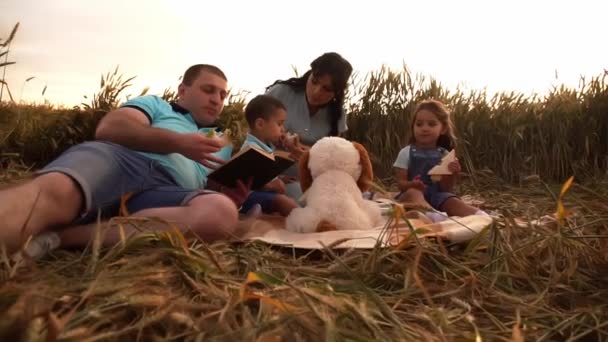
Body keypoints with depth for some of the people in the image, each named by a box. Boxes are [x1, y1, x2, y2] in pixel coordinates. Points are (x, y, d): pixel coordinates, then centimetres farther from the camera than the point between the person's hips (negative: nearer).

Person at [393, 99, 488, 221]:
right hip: (413, 194, -3)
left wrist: (453, 175, -17)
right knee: (412, 193, -37)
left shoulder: (444, 155, 9)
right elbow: (400, 183, -3)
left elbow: (446, 189, 4)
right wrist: (412, 185, -26)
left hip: (436, 196, 3)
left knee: (452, 201, -29)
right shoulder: (406, 152, 3)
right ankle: (432, 216, -66)